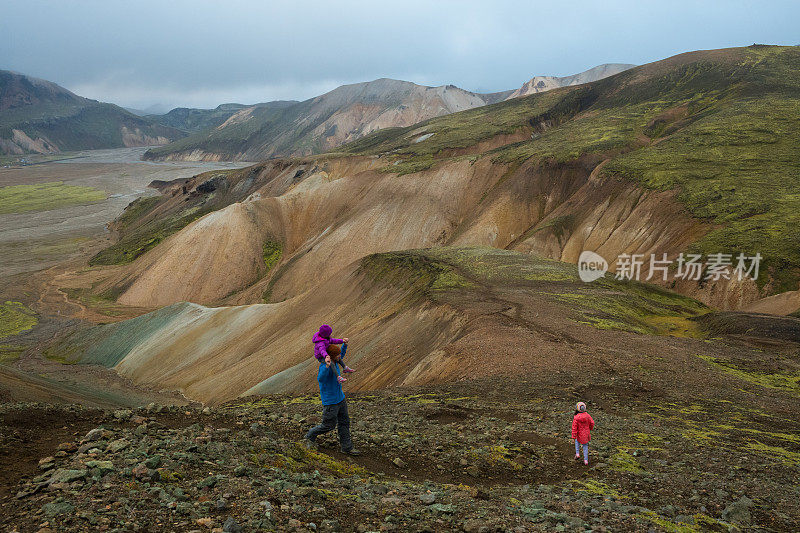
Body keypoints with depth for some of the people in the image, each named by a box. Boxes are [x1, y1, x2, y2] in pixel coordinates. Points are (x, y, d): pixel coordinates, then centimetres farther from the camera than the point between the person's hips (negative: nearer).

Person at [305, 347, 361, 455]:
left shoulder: (333, 362, 0)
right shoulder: (324, 366, -27)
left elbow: (341, 356, 23)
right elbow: (320, 379, -46)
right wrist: (327, 366, -61)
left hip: (340, 398, 9)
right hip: (330, 402, -9)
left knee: (344, 422, 12)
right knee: (328, 425, 5)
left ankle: (346, 447, 21)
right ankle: (310, 437, 29)